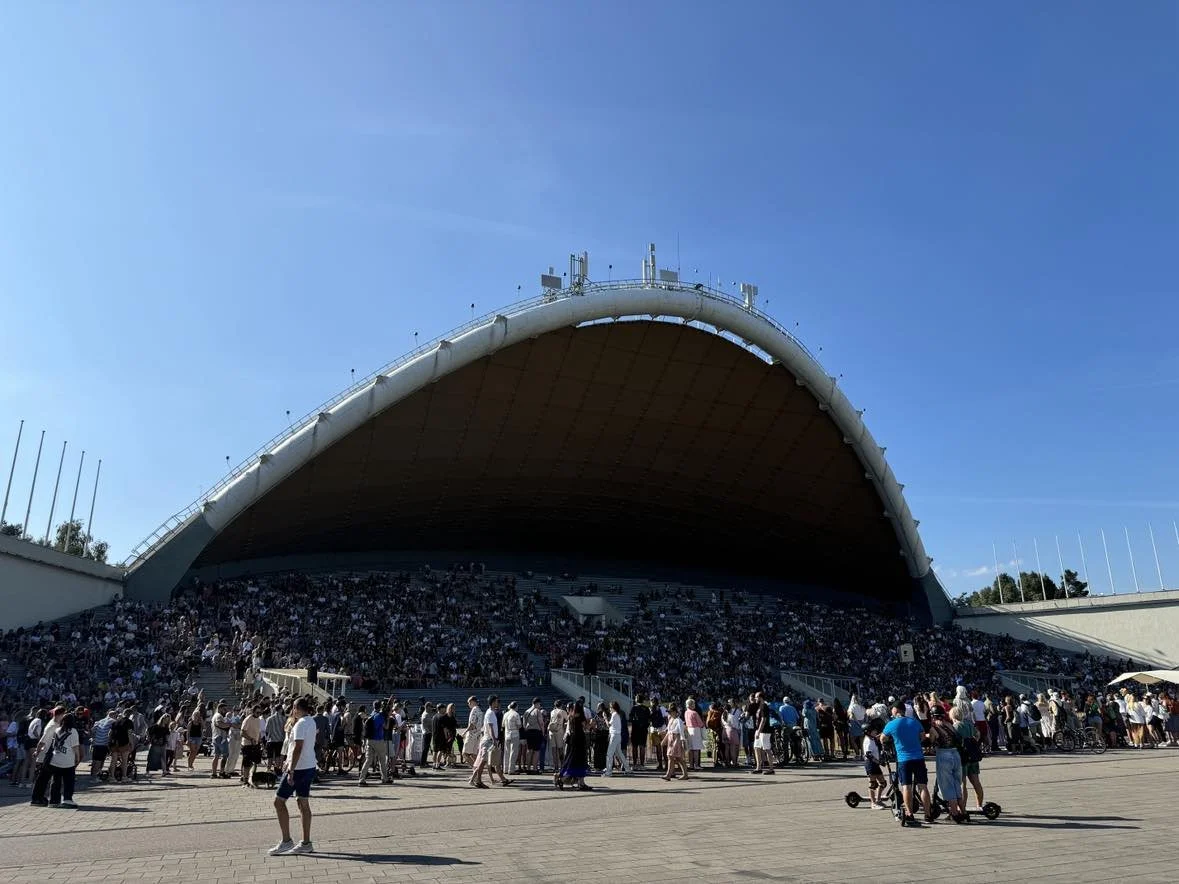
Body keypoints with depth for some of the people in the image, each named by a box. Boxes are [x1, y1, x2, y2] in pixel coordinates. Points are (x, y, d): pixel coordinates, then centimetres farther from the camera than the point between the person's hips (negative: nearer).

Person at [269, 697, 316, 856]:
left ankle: (286, 841, 2)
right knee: (304, 803, 11)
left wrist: (291, 771, -23)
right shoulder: (311, 722, 12)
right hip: (310, 766, 9)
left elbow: (298, 748, -23)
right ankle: (306, 843, 14)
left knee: (279, 801, 1)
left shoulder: (300, 724, -16)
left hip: (299, 768, -9)